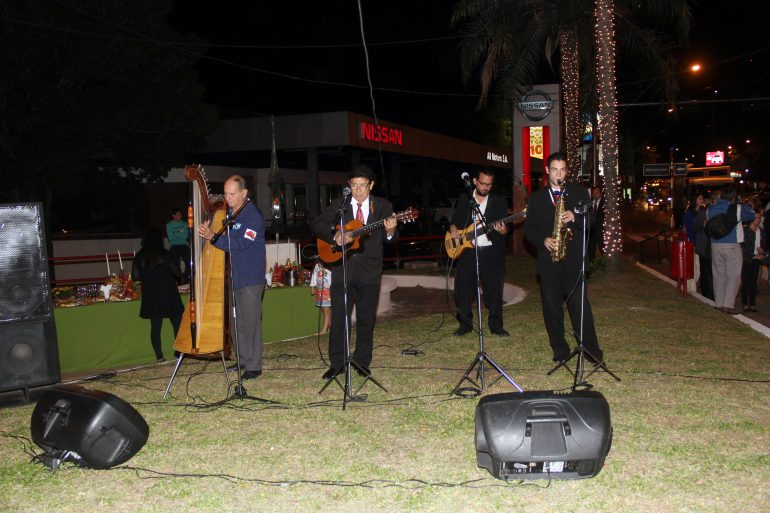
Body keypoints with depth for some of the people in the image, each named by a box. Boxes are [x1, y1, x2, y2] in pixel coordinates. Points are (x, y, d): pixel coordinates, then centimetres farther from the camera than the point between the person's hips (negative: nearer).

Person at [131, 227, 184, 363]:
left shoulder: (139, 257, -1)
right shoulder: (164, 254, -9)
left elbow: (135, 277, -1)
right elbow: (178, 273, -9)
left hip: (150, 298, 3)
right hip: (168, 296, -3)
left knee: (155, 326, 7)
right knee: (177, 323, 7)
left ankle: (159, 357, 4)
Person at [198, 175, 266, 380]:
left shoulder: (253, 216, -14)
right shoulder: (228, 212, 11)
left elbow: (239, 245, -22)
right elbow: (226, 239, 17)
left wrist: (213, 237, -26)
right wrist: (209, 231, 0)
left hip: (250, 278, -8)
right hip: (233, 275, 8)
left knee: (250, 321, -4)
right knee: (237, 320, 13)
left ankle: (254, 366, 3)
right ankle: (243, 360, 24)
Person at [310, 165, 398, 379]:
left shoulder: (383, 206, 3)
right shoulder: (338, 206, 4)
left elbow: (389, 240, 1)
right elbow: (316, 224, 2)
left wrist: (390, 231, -23)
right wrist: (335, 236, -15)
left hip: (369, 271, 0)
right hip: (342, 268, 0)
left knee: (366, 319, 8)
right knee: (338, 317, 1)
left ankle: (362, 362, 20)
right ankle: (337, 363, 11)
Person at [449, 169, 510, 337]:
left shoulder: (499, 201, 5)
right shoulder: (463, 199, 9)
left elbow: (505, 226, 2)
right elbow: (455, 220, 18)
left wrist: (503, 231, -20)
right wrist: (453, 228, -3)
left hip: (491, 252, -1)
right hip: (468, 250, 1)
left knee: (494, 290, -1)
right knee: (462, 289, 1)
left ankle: (496, 325, 13)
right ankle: (465, 324, 15)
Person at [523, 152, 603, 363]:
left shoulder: (579, 192, 9)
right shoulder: (537, 197, 13)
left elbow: (591, 220, 4)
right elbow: (528, 228, 10)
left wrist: (574, 217, -16)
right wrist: (543, 240, -8)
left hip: (574, 259, -2)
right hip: (548, 259, 2)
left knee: (579, 304, -8)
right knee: (551, 306, 3)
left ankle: (591, 350, -1)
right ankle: (560, 350, 13)